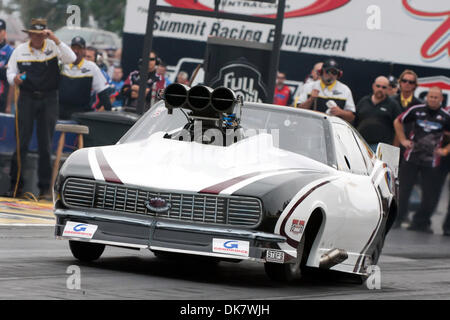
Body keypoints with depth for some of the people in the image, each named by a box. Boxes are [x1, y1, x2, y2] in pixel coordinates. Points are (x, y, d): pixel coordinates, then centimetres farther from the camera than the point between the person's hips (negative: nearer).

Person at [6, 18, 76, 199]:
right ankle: (16, 183, 4)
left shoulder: (53, 47, 1)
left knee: (46, 144, 2)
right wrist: (15, 79, -14)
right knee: (21, 142, -3)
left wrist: (55, 40, -21)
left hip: (49, 99, -1)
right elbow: (11, 72, 10)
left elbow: (71, 59, -13)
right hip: (27, 98, 1)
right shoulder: (20, 50, 6)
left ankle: (44, 187, 7)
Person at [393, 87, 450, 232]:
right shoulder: (416, 110, 2)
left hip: (432, 161, 0)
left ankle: (421, 222, 15)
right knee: (403, 189, 0)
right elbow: (398, 122, 15)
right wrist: (403, 140, 8)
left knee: (430, 194, 1)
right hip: (411, 158, 0)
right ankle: (397, 219, 12)